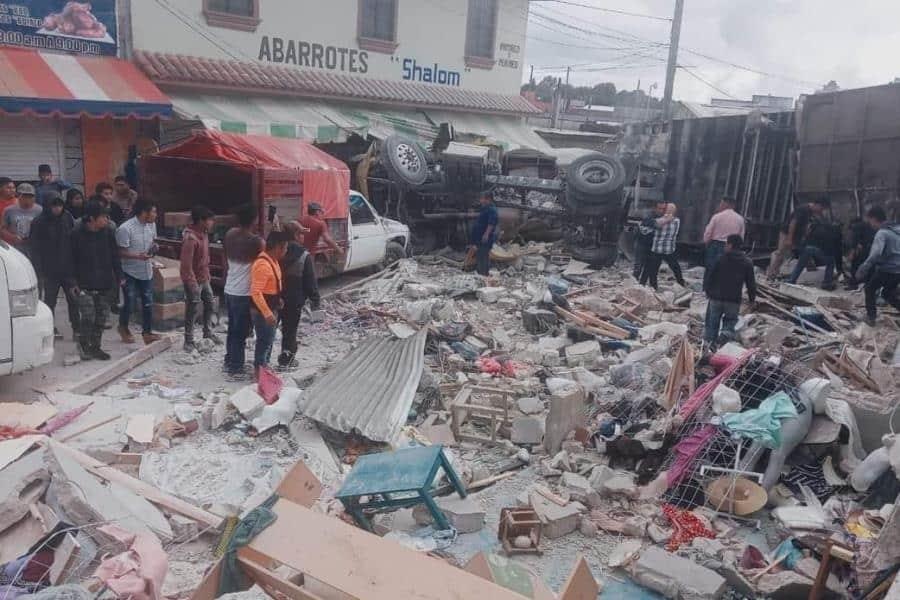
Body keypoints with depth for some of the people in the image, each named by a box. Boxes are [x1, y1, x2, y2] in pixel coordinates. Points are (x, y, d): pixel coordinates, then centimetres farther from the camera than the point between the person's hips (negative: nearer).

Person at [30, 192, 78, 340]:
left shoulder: (68, 219, 1)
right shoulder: (39, 223, -6)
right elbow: (35, 250, -6)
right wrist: (40, 272, -12)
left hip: (69, 269, 2)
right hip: (50, 271, -2)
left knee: (74, 300, 3)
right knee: (50, 300, 10)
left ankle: (76, 328, 12)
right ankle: (50, 328, 21)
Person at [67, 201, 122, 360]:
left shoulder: (108, 233, 2)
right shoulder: (77, 233, -8)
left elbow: (115, 257, 10)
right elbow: (71, 259, -4)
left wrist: (119, 277, 6)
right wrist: (72, 282, -8)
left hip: (104, 283, 4)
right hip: (84, 284, -4)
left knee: (101, 316, 9)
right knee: (87, 316, -10)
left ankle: (95, 346, 22)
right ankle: (83, 344, 13)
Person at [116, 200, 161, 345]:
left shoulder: (151, 225, -1)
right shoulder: (125, 229, -21)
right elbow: (121, 252, -18)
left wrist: (154, 247, -7)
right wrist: (138, 256, -33)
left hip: (147, 271, 6)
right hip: (130, 273, -6)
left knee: (148, 303, 6)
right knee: (130, 303, 4)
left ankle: (147, 333, 16)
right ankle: (123, 327, 30)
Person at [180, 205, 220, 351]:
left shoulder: (204, 233, 3)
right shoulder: (190, 238, -25)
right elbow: (186, 264, -25)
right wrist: (193, 284, -24)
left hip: (204, 278, 9)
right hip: (194, 280, -9)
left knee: (209, 305, 19)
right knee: (192, 310, 0)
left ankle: (208, 333, 35)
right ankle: (188, 341, 11)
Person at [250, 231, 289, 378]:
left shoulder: (272, 260, 6)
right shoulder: (263, 265, -26)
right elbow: (255, 292, -29)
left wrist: (278, 299, 13)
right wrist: (267, 313, -29)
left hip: (271, 308, 10)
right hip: (262, 310, -10)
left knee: (269, 338, 19)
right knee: (265, 340, -2)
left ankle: (264, 365, 33)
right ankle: (258, 370, 10)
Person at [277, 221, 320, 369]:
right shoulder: (305, 256, -15)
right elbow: (311, 280, -12)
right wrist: (315, 299, -3)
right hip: (294, 300, -4)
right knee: (290, 329, 7)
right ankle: (287, 358, 13)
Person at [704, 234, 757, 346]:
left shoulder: (721, 259, -6)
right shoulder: (747, 263, -1)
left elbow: (711, 277, -1)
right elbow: (751, 283, 2)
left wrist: (707, 290, 13)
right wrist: (752, 298, 13)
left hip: (716, 297, 0)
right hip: (734, 299, 1)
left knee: (713, 320, 13)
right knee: (730, 320, 13)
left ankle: (710, 341, 13)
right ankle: (727, 333, -16)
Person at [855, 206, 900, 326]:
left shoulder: (882, 233, -17)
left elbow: (875, 254, -30)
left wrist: (862, 269, -29)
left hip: (887, 269, -7)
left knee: (870, 289, 12)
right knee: (887, 293, 23)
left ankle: (871, 316, 12)